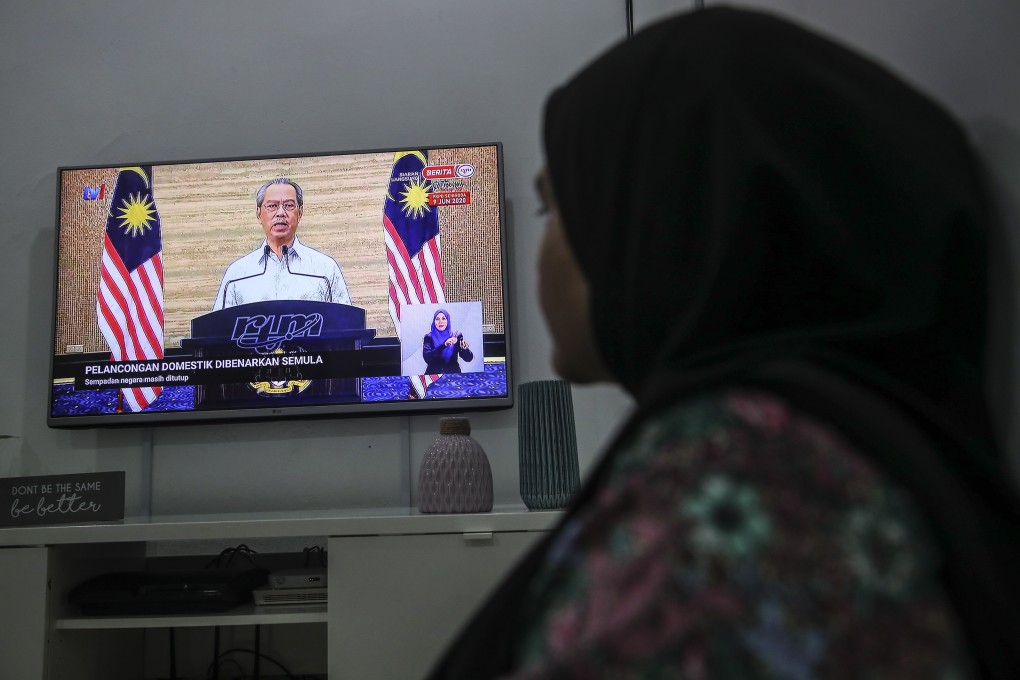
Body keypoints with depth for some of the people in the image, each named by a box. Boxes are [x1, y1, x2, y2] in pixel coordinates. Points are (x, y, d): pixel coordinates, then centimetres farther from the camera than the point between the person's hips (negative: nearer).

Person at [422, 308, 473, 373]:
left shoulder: (456, 336, 5)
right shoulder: (429, 337, 3)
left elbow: (468, 358, 0)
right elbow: (427, 358, -12)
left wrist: (464, 348, -22)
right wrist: (444, 345, -22)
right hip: (434, 375, -2)